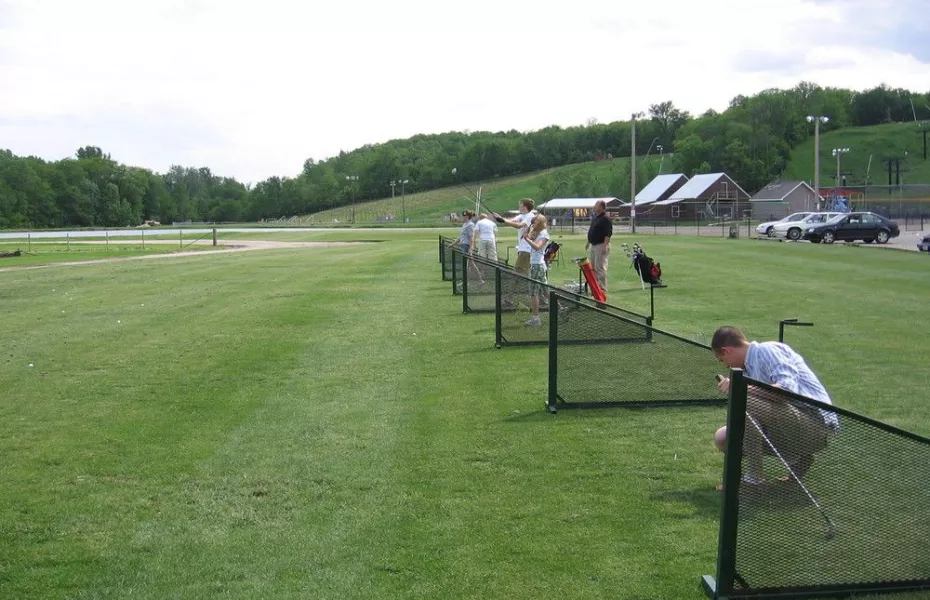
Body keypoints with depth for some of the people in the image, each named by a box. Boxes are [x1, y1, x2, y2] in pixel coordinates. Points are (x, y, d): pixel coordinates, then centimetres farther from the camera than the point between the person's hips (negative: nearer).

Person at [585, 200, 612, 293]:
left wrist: (605, 246, -25)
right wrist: (588, 242, 25)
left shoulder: (605, 219, -13)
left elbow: (608, 234, -19)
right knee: (592, 267, 12)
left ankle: (602, 289, -6)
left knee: (600, 268, -9)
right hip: (593, 245, 10)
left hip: (601, 246, -10)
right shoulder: (594, 218, 16)